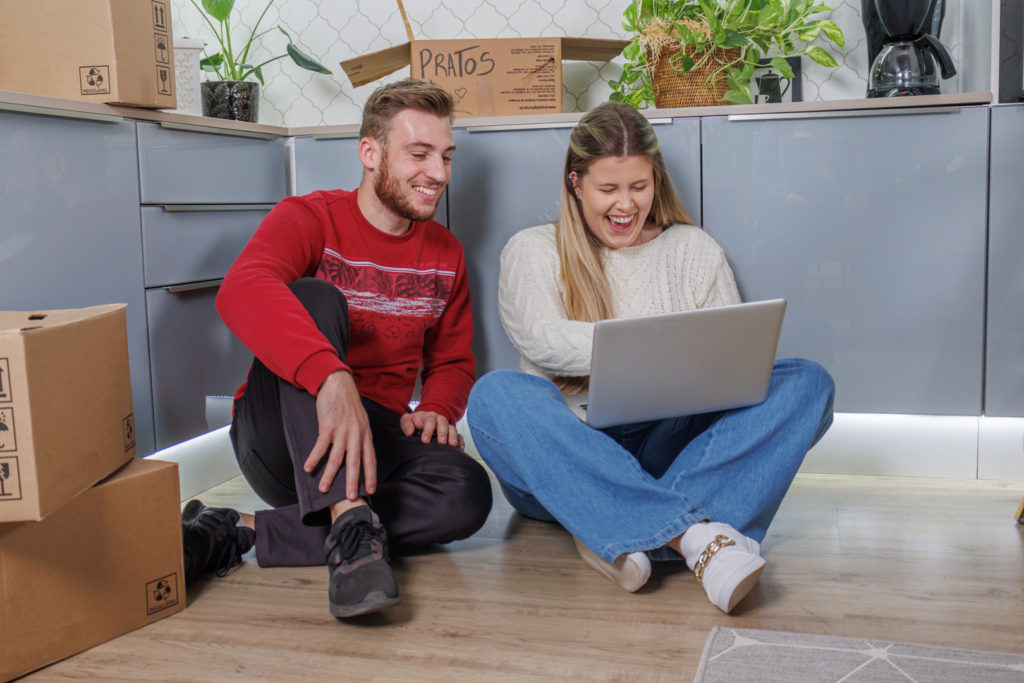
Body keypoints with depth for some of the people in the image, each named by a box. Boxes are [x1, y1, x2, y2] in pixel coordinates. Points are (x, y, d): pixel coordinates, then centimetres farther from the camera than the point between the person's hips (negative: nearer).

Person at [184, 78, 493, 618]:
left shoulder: (445, 254, 10)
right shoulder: (310, 219, -7)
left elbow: (452, 360, 20)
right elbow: (241, 291, -29)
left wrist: (436, 409, -6)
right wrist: (332, 377, -46)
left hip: (373, 438, 4)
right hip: (278, 437, -4)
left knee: (468, 492, -27)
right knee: (316, 298, -30)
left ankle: (246, 534, -27)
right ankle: (351, 521, -43)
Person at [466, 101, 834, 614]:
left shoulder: (693, 250, 17)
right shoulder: (532, 252, 10)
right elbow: (544, 341, -10)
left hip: (670, 447, 2)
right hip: (566, 455, -2)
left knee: (808, 383, -18)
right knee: (495, 395, -33)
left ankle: (621, 534, -36)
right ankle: (694, 533, -43)